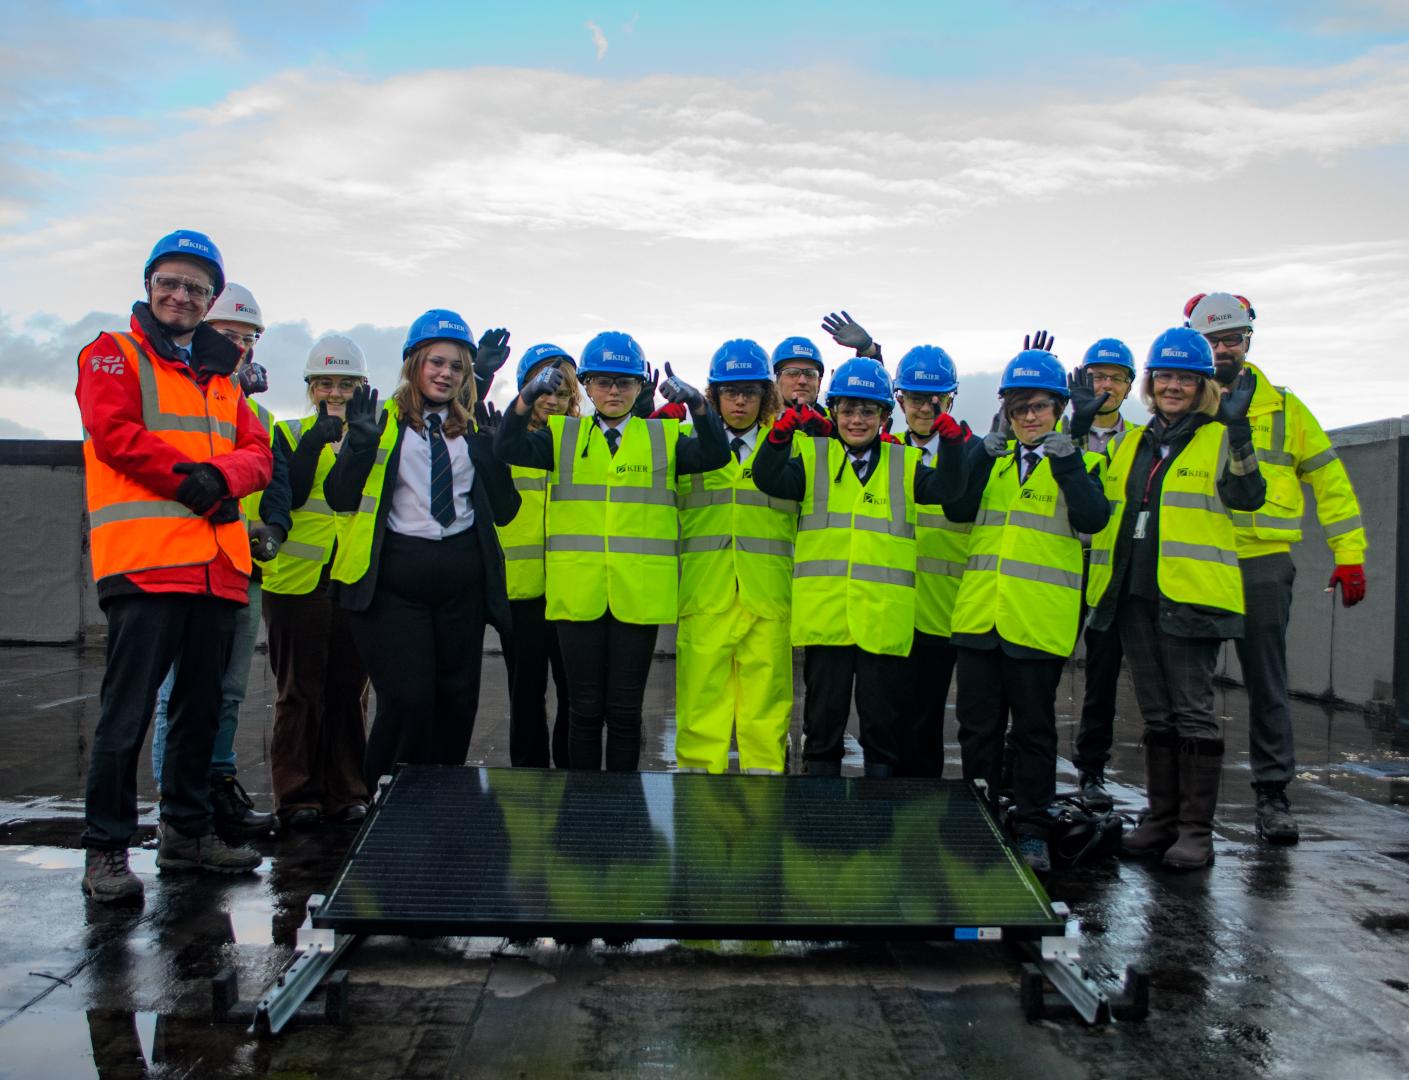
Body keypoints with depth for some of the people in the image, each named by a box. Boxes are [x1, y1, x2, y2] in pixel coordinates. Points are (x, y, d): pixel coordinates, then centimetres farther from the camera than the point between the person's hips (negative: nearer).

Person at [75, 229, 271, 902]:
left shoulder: (221, 379, 23)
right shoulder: (113, 355, 6)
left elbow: (258, 454, 11)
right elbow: (114, 432, -11)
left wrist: (220, 475, -10)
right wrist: (188, 477, -13)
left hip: (217, 567, 7)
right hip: (144, 564, -6)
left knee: (202, 709, 13)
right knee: (126, 716, -7)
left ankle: (187, 834, 24)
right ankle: (105, 851, 2)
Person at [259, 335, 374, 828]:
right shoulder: (290, 434, 6)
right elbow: (284, 497, -8)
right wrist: (315, 441, -15)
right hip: (297, 581, -2)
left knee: (349, 690, 6)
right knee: (299, 691, 3)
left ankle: (347, 794, 14)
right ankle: (297, 796, 11)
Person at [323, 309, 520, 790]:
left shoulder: (476, 428, 14)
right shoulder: (383, 420, 4)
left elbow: (502, 511, 10)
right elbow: (341, 498, -3)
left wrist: (497, 452, -3)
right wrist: (360, 441, -18)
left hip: (462, 579, 4)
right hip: (395, 579, -4)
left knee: (457, 698, 9)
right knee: (407, 699, -9)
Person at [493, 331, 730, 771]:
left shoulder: (664, 437, 9)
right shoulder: (563, 435, 8)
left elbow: (714, 455, -7)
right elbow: (508, 449, -7)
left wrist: (697, 404, -24)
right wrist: (527, 397, -23)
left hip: (639, 593, 0)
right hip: (578, 591, 0)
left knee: (625, 709, 8)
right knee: (585, 707, 7)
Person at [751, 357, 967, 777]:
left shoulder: (905, 464, 10)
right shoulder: (812, 457, 6)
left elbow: (947, 488, -6)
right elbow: (769, 479, -10)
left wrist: (952, 444, -23)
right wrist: (781, 433, -27)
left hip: (884, 616, 0)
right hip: (824, 612, 0)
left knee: (884, 719, 9)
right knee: (823, 715, 12)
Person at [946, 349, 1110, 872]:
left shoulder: (1079, 460, 4)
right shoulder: (989, 455, 13)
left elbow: (1092, 518, -14)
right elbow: (957, 509, -4)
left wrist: (1065, 453, -19)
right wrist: (989, 447, -12)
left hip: (1039, 619, -3)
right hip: (978, 613, 3)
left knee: (1034, 729, 6)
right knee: (977, 726, 10)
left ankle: (1031, 830, 16)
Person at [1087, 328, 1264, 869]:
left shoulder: (1219, 438, 0)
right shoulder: (1130, 443, 16)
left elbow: (1247, 497, -14)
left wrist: (1237, 428, -25)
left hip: (1191, 596, -5)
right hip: (1134, 595, 6)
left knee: (1193, 712, -2)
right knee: (1156, 715, 12)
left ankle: (1196, 829, 5)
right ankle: (1162, 819, 21)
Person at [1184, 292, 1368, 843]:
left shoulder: (1283, 408, 8)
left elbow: (1330, 480, 11)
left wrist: (1349, 554, 5)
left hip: (1261, 566, -1)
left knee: (1267, 684, 3)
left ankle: (1273, 795, 13)